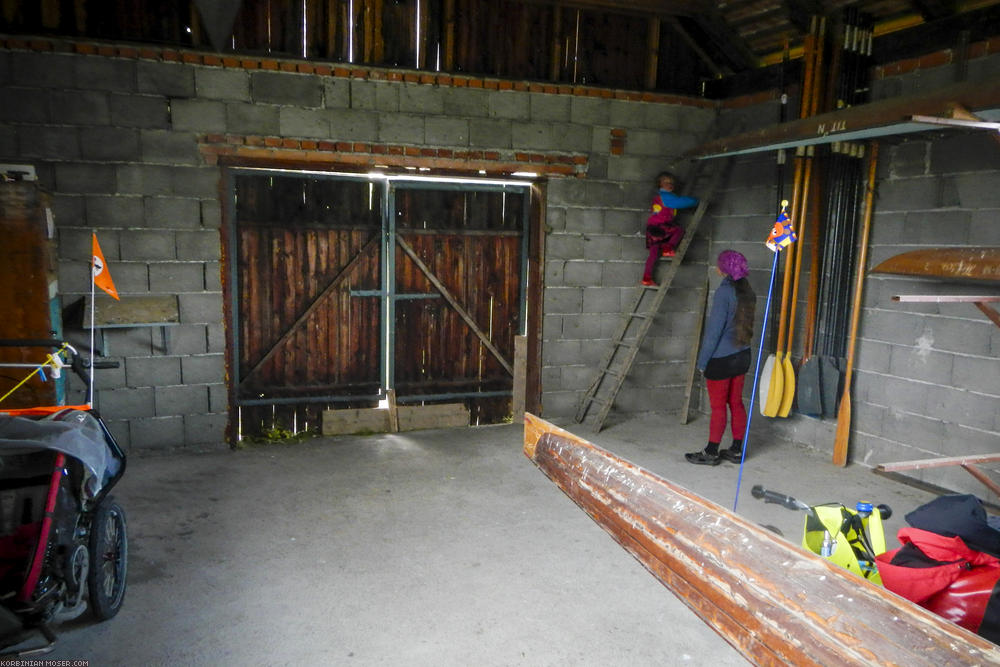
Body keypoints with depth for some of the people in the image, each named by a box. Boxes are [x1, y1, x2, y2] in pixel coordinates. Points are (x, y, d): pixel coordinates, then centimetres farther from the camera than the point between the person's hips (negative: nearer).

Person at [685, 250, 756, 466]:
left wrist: (703, 360, -11)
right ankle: (736, 450, 22)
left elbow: (714, 329, -18)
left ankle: (711, 453, 12)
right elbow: (746, 324, 10)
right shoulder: (747, 290, 5)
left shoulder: (724, 292, -18)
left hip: (721, 359, -7)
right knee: (736, 403, 14)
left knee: (718, 406, 1)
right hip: (742, 356, 8)